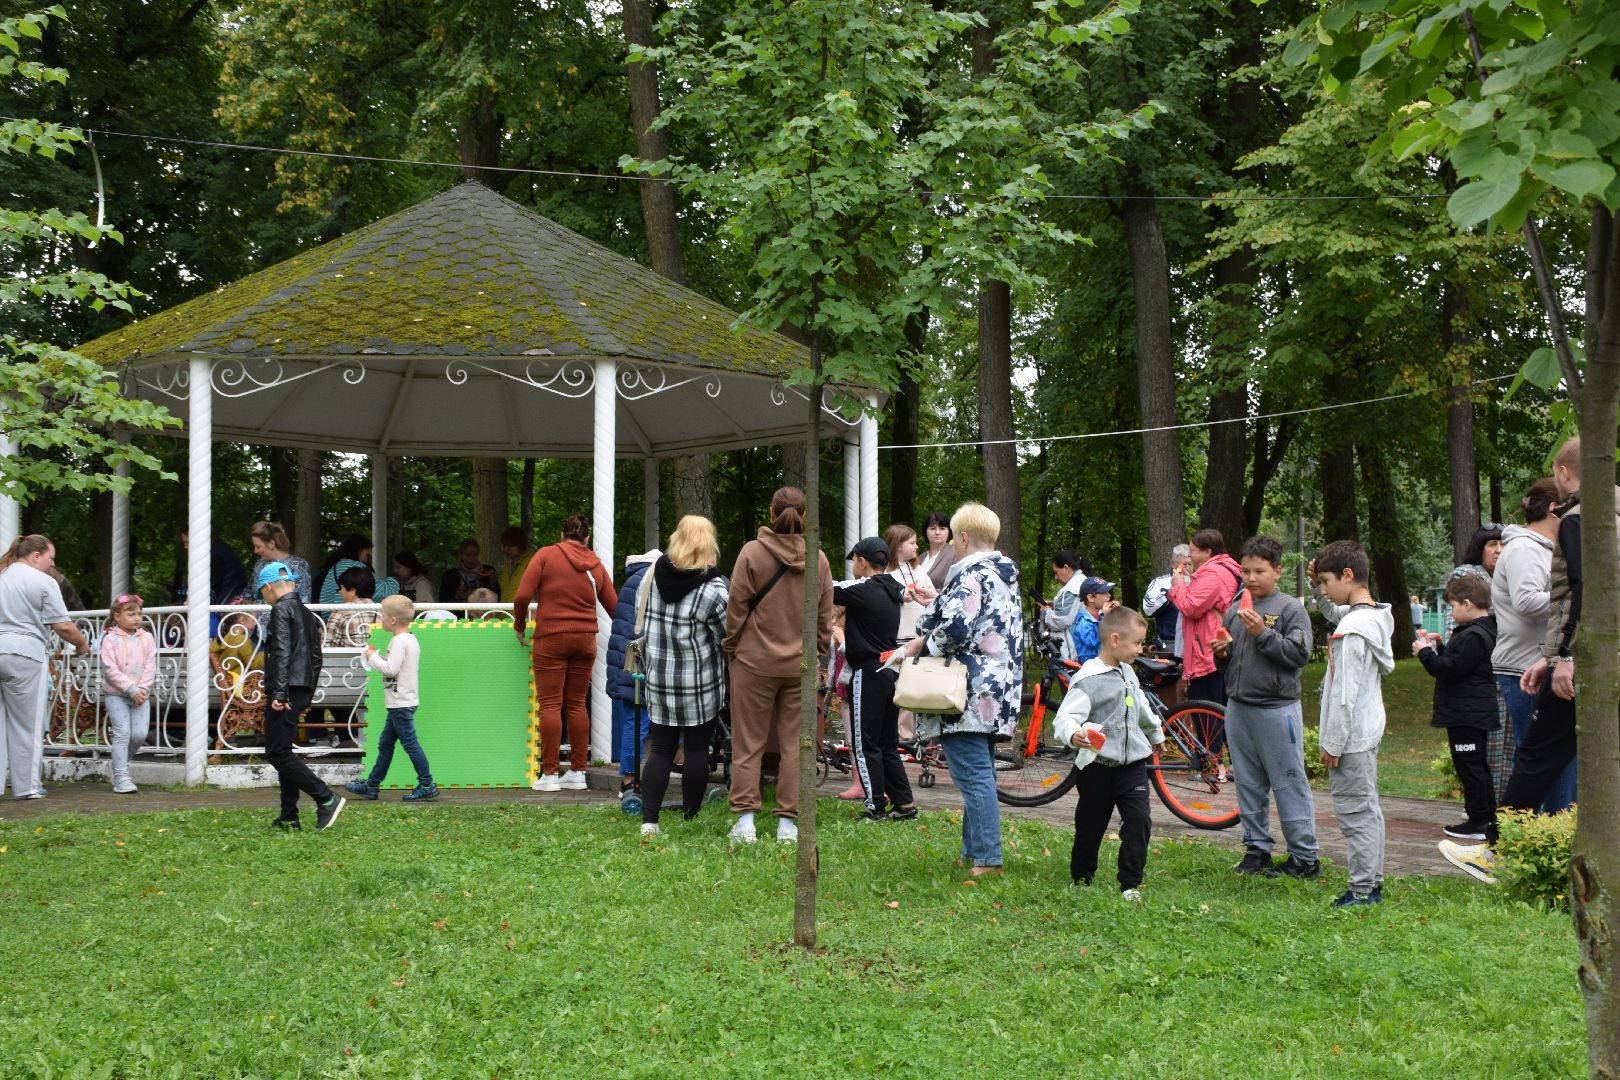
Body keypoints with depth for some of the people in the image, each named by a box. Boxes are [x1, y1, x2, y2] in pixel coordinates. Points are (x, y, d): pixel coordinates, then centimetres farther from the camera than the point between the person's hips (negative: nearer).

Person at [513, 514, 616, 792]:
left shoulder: (546, 555, -2)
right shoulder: (596, 565, 9)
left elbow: (522, 596, -9)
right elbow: (614, 607, 11)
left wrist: (519, 625, 7)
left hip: (551, 638, -4)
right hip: (585, 639, 4)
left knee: (550, 705, -2)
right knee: (576, 704, 11)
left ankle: (550, 774, -4)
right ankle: (578, 772, 11)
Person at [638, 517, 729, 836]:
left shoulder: (655, 575, 0)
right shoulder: (713, 588, -15)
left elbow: (642, 623, 8)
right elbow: (728, 637, -8)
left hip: (658, 679, 4)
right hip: (700, 683, -4)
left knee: (660, 749, 8)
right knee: (697, 749, 8)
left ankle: (649, 819, 1)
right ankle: (690, 818, 12)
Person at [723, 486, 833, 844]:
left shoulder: (752, 552, -8)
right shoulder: (819, 559, 1)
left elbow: (736, 607, -4)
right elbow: (825, 616, 8)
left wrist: (730, 648, 8)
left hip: (755, 661, -2)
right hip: (800, 665, 2)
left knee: (748, 743, 6)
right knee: (794, 743, 8)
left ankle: (745, 819, 4)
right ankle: (788, 822, 8)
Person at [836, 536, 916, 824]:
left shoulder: (863, 590, -14)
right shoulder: (892, 589, 9)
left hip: (868, 673, -8)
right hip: (891, 670, 8)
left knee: (866, 745, -1)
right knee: (888, 744, 14)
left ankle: (877, 808, -1)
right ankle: (904, 803, 13)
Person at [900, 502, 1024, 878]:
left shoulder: (971, 575, -13)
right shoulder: (1006, 576, 18)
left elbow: (955, 628, -23)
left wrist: (923, 645, -7)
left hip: (970, 694, -10)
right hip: (1000, 691, 10)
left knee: (973, 776, -9)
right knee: (980, 774, 14)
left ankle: (986, 860, -11)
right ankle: (973, 853, 19)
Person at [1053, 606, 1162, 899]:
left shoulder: (1127, 672, 11)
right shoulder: (1088, 679, -15)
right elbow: (1065, 716, -24)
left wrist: (1156, 734, 43)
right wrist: (1073, 735, -46)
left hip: (1132, 762, 6)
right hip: (1098, 765, -5)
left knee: (1139, 820, -7)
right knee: (1090, 824, 7)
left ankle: (1131, 883, 0)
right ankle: (1081, 879, 26)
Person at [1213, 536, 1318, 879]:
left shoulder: (1290, 609, -5)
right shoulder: (1235, 610, 12)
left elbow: (1299, 655, -13)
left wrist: (1263, 633, -19)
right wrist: (1222, 653, -1)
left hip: (1277, 709, -6)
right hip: (1238, 707, 6)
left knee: (1289, 784, -3)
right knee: (1248, 784, 12)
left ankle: (1305, 857, 2)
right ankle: (1256, 848, 23)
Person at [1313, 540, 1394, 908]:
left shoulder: (1351, 628, -21)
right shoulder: (1376, 617, 7)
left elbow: (1345, 692, -22)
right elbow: (1336, 611, 30)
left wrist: (1332, 743, -17)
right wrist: (1322, 576, 12)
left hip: (1351, 735, -10)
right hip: (1370, 729, 10)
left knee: (1354, 811, -4)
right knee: (1368, 807, 16)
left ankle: (1362, 891, 1)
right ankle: (1373, 882, 24)